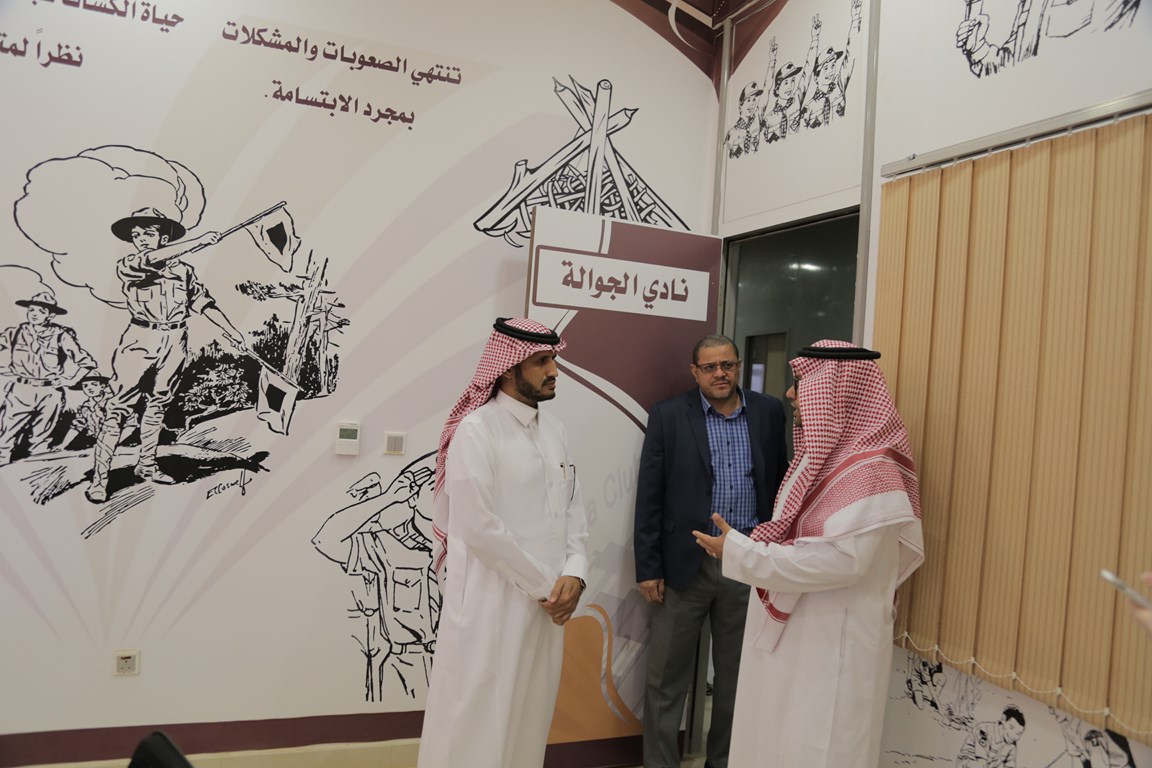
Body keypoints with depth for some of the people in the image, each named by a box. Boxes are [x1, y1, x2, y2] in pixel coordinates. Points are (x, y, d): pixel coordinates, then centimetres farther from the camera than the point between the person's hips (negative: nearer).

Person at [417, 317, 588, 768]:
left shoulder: (555, 430, 10)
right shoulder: (477, 429, -12)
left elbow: (572, 508, 9)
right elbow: (478, 527, -17)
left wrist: (574, 573, -7)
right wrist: (545, 584, -12)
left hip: (547, 603, 7)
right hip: (491, 600, -6)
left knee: (530, 714, 15)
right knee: (479, 718, 4)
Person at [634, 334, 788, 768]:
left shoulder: (768, 413, 4)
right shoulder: (668, 416, -2)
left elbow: (781, 485, 8)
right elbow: (649, 498, -3)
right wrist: (648, 567, -6)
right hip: (685, 564, -2)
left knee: (737, 674, 15)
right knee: (665, 677, 5)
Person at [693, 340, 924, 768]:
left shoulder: (869, 469, -19)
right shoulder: (826, 455, 11)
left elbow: (841, 558, -27)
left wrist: (740, 553, -23)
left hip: (831, 644, -9)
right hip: (795, 633, 9)